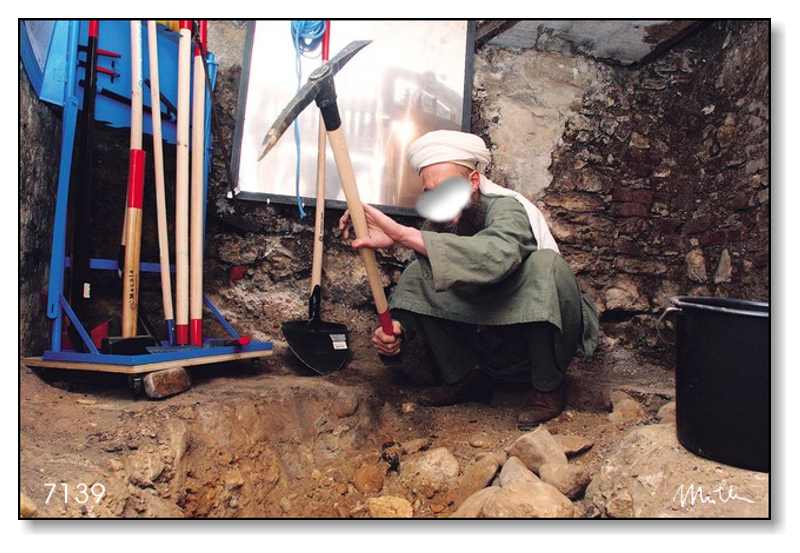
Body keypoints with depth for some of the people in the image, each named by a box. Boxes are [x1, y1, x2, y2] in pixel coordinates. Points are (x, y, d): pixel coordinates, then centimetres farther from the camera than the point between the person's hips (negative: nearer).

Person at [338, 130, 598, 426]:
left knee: (545, 263, -34)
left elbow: (497, 257, -49)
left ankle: (548, 387, -15)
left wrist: (400, 234, -51)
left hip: (542, 337, -5)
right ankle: (464, 379, 1)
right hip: (487, 345, 5)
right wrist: (398, 328, -30)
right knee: (417, 274, -11)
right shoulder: (437, 225, -7)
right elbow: (414, 300, -6)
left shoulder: (507, 208, -24)